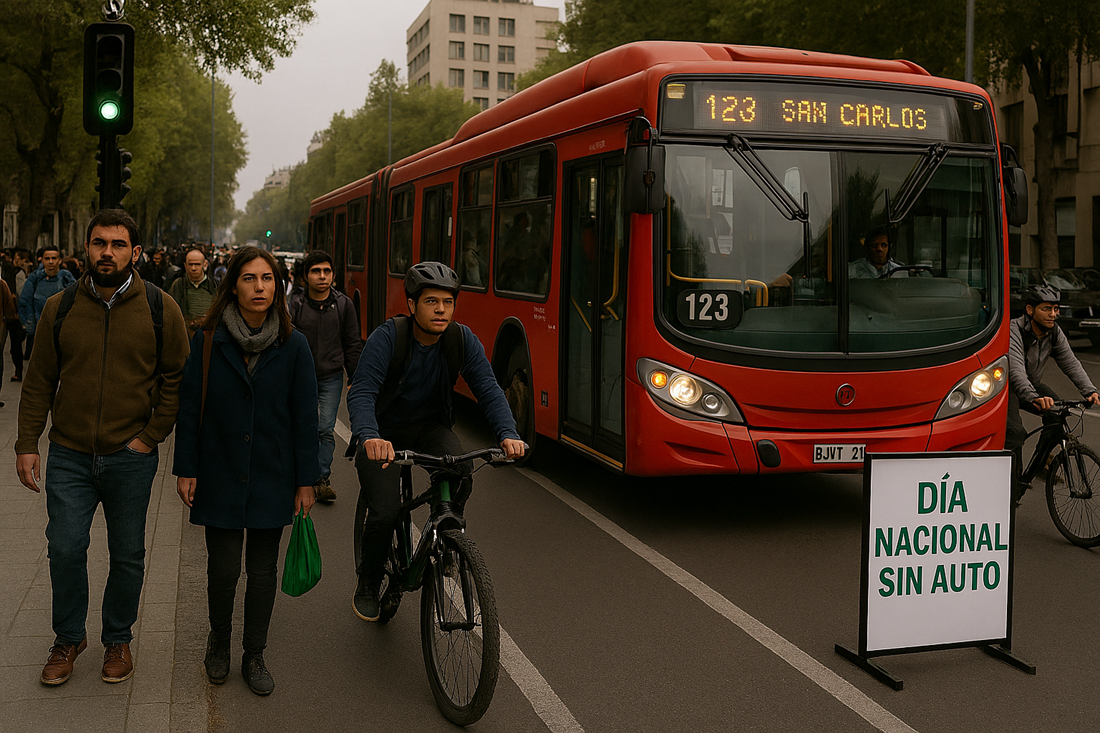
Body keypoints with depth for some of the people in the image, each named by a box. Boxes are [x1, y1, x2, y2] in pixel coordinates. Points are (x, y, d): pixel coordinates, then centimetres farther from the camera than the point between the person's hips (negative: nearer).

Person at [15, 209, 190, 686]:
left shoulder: (160, 311, -3)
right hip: (68, 455, 1)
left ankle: (118, 639, 30)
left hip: (130, 458, -1)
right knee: (65, 550, 2)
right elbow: (39, 381, 6)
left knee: (127, 556, 10)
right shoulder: (60, 308, 1)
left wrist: (151, 436, -6)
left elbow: (177, 378, 1)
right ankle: (69, 638, 24)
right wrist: (27, 443, 2)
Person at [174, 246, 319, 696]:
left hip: (271, 478, 1)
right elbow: (189, 409, 1)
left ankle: (254, 656, 25)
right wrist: (185, 469, -2)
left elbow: (305, 417, 0)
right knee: (223, 569, 1)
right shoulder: (208, 341, -3)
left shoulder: (293, 346, -2)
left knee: (262, 570, 8)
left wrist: (306, 480, -1)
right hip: (220, 477, -1)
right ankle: (219, 640, 29)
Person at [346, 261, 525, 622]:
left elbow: (488, 389, -19)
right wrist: (369, 437, -52)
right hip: (383, 433, -2)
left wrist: (507, 433, -38)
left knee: (460, 471, -29)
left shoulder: (463, 339, -13)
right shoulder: (387, 337, -23)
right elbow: (361, 393, -32)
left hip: (430, 427, 2)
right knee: (383, 511, -17)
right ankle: (367, 584, 11)